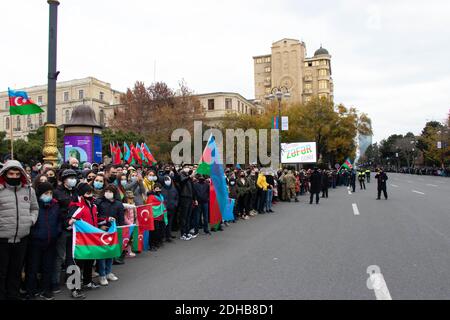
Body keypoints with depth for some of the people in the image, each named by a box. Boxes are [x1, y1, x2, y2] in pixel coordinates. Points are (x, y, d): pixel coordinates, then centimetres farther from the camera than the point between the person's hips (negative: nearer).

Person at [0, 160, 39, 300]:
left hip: (22, 238, 4)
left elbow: (34, 208, 19)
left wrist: (31, 220, 3)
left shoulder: (29, 190, 8)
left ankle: (13, 296, 29)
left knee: (16, 271, 16)